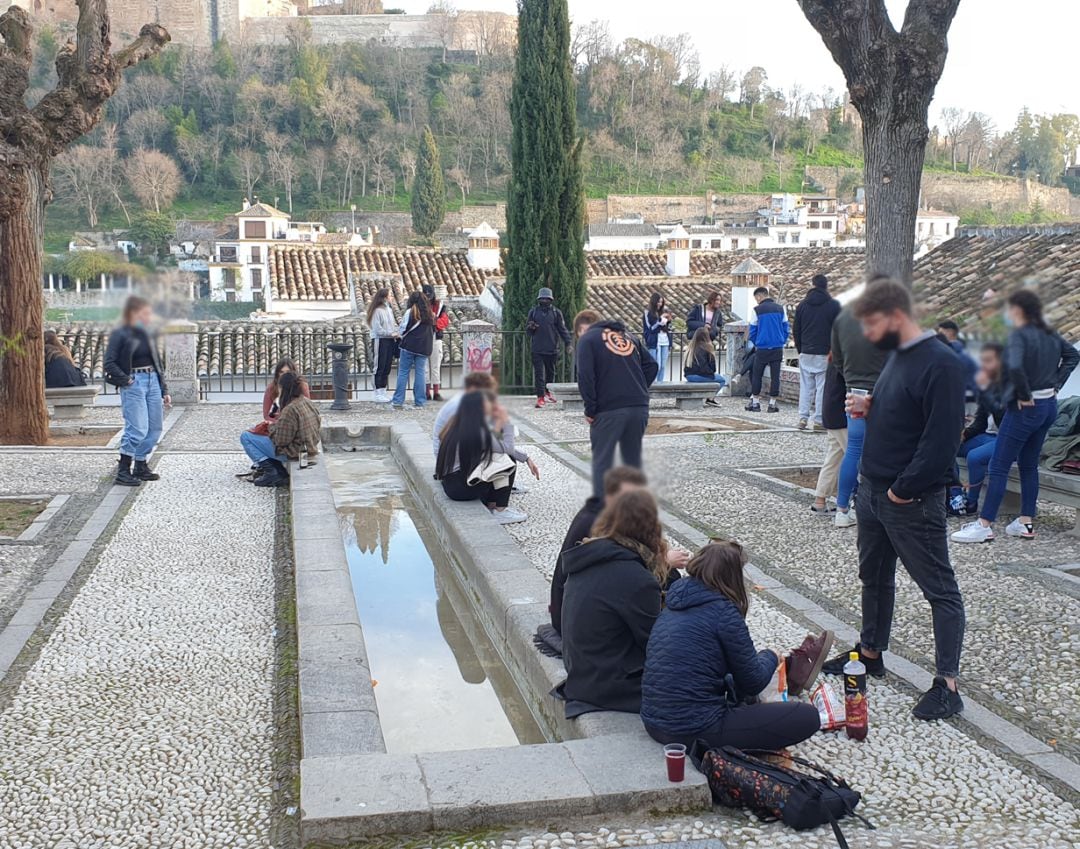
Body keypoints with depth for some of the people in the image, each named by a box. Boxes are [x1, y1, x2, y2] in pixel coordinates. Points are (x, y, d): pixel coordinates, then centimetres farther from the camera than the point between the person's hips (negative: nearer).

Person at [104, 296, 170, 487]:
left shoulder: (146, 335, 14)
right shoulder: (119, 335, -6)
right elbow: (109, 363, -12)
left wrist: (164, 391, 16)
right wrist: (125, 380, -15)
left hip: (152, 382, 7)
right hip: (134, 384, -7)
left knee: (155, 429, 8)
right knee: (137, 429, -12)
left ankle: (140, 467, 21)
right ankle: (122, 472, -3)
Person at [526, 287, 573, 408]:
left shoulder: (556, 312, 4)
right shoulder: (533, 312, 7)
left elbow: (562, 329, 4)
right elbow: (527, 331, 11)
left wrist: (568, 342, -7)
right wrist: (531, 327, -13)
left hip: (552, 348, 1)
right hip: (537, 349, -1)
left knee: (550, 372, 13)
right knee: (539, 373, -7)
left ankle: (548, 393, 31)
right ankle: (540, 397, -9)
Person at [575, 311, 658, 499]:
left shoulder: (587, 339, 2)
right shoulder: (628, 336, 20)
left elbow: (585, 377, -11)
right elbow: (651, 365, 15)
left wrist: (590, 409, -6)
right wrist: (639, 390, 14)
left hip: (609, 410, -5)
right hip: (640, 407, 5)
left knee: (602, 462, 3)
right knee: (633, 460, 15)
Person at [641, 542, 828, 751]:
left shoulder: (674, 605, 9)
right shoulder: (723, 611, -14)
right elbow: (754, 682, -5)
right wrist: (769, 656, 16)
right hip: (696, 731, -9)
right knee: (807, 717, -5)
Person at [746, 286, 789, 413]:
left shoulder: (757, 310, -3)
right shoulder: (780, 309, 7)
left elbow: (752, 331, 2)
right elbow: (785, 328, 9)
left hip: (762, 349, -3)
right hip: (777, 349, 3)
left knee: (756, 375, 9)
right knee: (775, 376, 5)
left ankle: (755, 403, 9)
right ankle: (772, 404, 6)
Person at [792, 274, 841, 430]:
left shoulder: (802, 305, 6)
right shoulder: (834, 305, -3)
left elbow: (796, 331, 9)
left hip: (806, 353, 3)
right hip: (825, 353, -3)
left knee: (805, 386, 8)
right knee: (823, 386, 0)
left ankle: (803, 418, 3)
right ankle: (819, 420, -1)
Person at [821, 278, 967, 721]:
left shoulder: (940, 364, -19)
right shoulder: (897, 356, 10)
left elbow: (942, 439, -24)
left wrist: (904, 490, -19)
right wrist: (870, 408, 1)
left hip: (912, 501, -9)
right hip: (873, 490, 10)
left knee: (940, 589, 0)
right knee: (874, 576, 21)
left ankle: (947, 684, 5)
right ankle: (870, 652, 37)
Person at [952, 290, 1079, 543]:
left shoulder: (1019, 335, -17)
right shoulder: (1049, 334, 8)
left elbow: (1015, 367, -33)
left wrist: (1024, 395, -20)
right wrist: (1056, 385, 15)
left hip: (1025, 408, -8)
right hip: (1049, 405, 8)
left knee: (998, 466, -4)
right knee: (1029, 464, 16)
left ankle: (984, 526, -3)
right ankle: (1026, 522, 19)